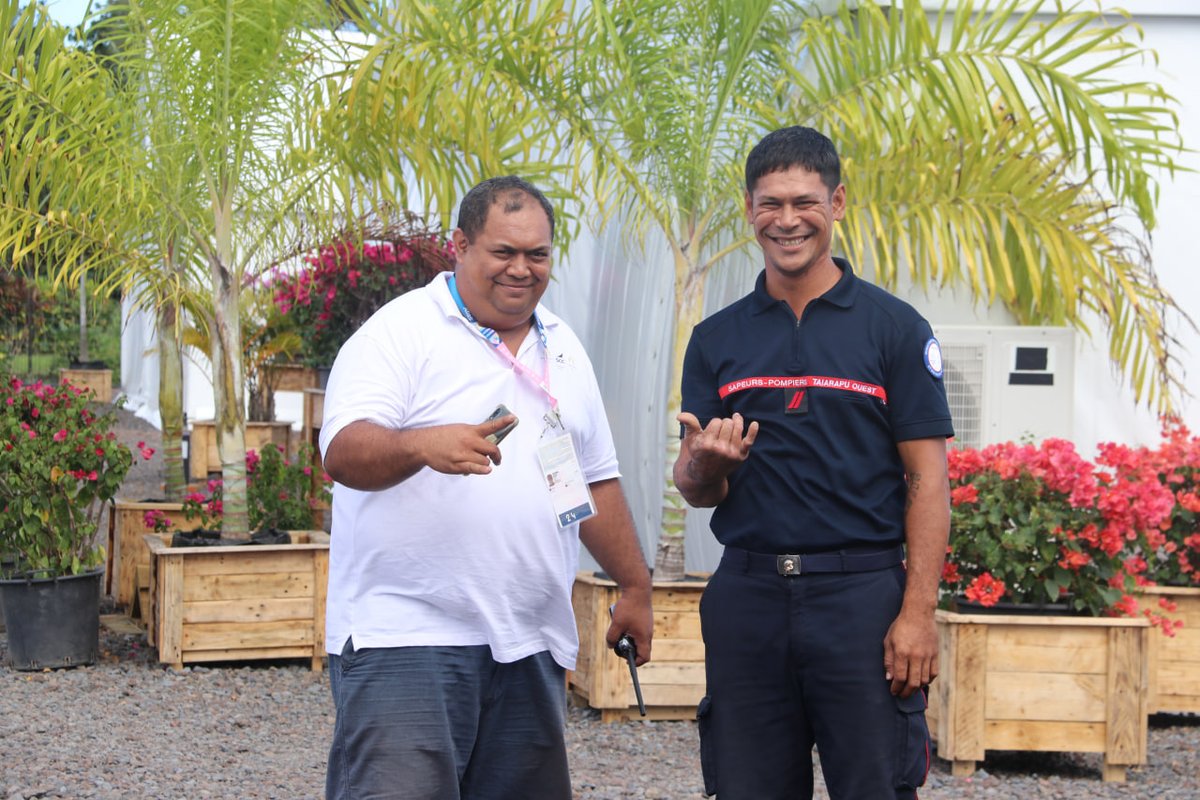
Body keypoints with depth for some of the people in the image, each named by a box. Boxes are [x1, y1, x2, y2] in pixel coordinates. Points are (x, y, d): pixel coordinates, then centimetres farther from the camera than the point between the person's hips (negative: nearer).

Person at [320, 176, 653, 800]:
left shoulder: (564, 350, 19)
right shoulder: (402, 331, -3)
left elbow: (596, 480, 26)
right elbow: (343, 451, -16)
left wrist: (635, 586, 24)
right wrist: (422, 445, -35)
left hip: (530, 645, 7)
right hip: (406, 633, -6)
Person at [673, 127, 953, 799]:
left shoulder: (893, 327, 2)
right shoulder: (717, 339, 11)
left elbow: (927, 479, -2)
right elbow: (695, 489, 12)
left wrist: (919, 611, -11)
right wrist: (707, 465, -13)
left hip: (861, 591, -3)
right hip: (746, 593, 3)